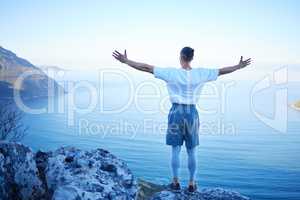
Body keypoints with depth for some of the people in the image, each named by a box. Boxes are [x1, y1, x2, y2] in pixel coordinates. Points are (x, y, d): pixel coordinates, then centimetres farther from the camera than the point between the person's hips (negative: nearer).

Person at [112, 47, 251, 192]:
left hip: (176, 112, -1)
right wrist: (239, 66, 23)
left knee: (175, 150, 9)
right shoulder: (200, 74, -3)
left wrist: (126, 61, -2)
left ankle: (176, 182, 17)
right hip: (192, 113, 2)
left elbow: (146, 67, -8)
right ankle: (191, 183, 21)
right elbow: (222, 71, 8)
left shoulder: (171, 73, -8)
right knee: (191, 152, 12)